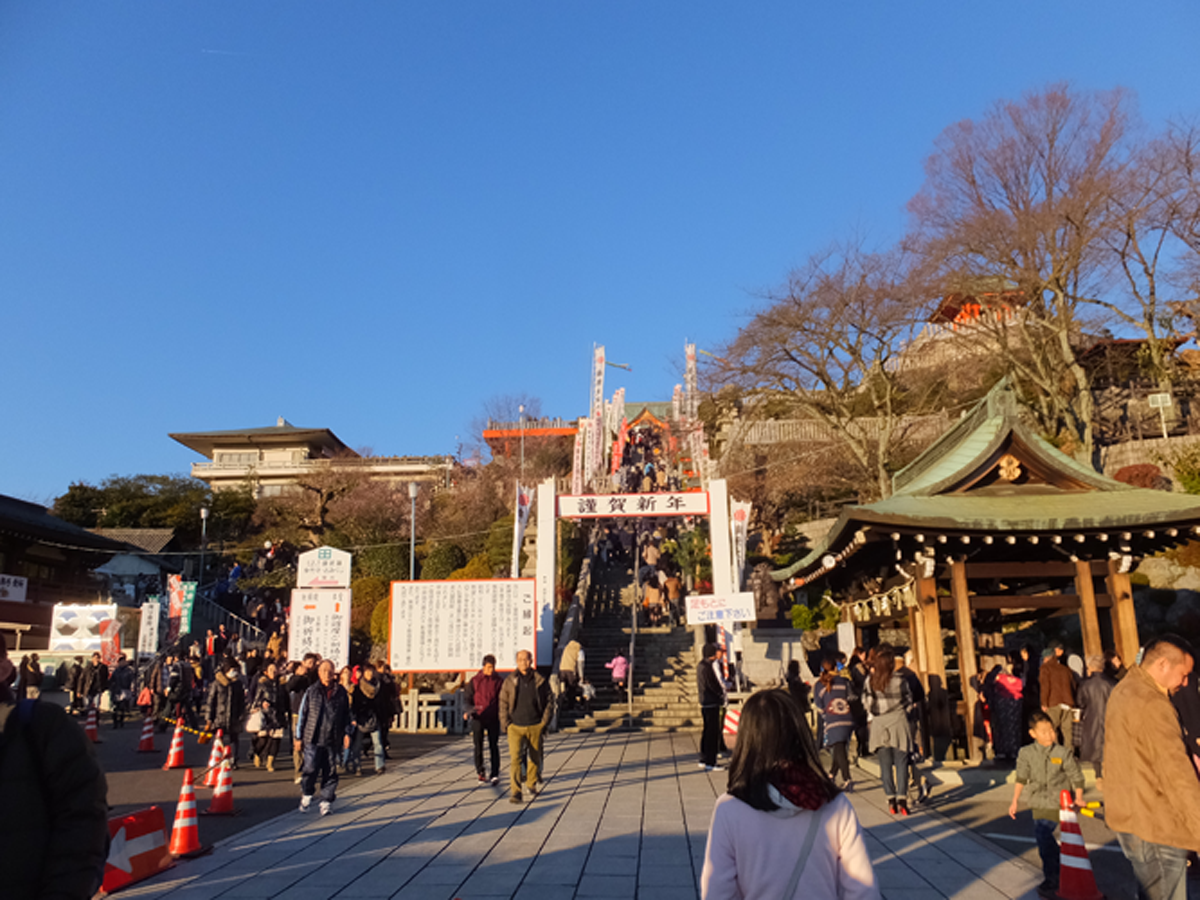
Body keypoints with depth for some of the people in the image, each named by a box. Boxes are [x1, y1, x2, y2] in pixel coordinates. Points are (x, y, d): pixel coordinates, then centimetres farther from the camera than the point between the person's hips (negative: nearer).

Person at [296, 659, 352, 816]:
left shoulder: (341, 692, 4)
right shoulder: (311, 691, 1)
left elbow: (346, 714, 12)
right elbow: (302, 713, 5)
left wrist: (346, 733, 6)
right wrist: (298, 735, 5)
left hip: (333, 739, 1)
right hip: (313, 739, -1)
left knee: (330, 771, 5)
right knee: (311, 768, -4)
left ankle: (327, 801, 17)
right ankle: (306, 794, 22)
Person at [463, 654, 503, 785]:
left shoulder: (499, 681, 2)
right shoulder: (475, 681, 2)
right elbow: (466, 697, 6)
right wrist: (469, 710, -11)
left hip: (493, 719, 0)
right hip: (478, 718, 0)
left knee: (494, 746, 0)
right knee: (478, 746, 6)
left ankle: (495, 774, 4)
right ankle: (480, 772, 21)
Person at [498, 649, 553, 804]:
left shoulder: (540, 681, 0)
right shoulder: (509, 682, 1)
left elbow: (549, 702, 5)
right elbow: (503, 704, 5)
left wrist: (544, 722, -1)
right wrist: (506, 724, -3)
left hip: (535, 727, 1)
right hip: (515, 727, -1)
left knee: (535, 758, 12)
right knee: (515, 758, -12)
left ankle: (532, 785, 34)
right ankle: (516, 793, -9)